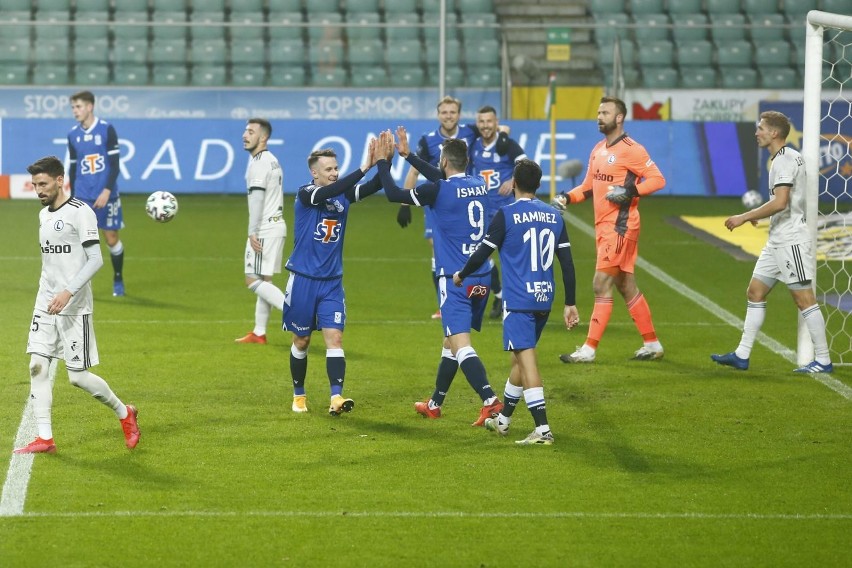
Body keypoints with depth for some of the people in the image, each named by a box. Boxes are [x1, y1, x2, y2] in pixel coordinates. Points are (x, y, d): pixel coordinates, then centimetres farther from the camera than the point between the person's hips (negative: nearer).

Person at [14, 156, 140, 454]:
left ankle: (124, 413, 19)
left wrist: (68, 292, -26)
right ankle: (45, 438, -1)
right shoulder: (43, 215, 13)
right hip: (45, 304, 7)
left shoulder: (80, 212, -11)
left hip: (75, 307, -7)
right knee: (38, 366, -4)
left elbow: (95, 259, -18)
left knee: (78, 376, -4)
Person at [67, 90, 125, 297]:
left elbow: (115, 164, -7)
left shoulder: (106, 129, -6)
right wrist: (73, 196, 13)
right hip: (82, 196, 2)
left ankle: (118, 280, 24)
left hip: (105, 196, -2)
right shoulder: (73, 135, 5)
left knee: (111, 238, 5)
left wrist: (107, 191, -15)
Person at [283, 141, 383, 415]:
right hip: (303, 279, -3)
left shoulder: (343, 194, 1)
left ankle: (336, 397, -20)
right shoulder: (305, 195, -13)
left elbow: (373, 186, -12)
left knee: (334, 338, -10)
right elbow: (327, 193, -33)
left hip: (332, 282, 3)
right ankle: (299, 395, 26)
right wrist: (364, 168, -39)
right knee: (301, 341, 10)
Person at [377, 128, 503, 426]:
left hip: (456, 279, -8)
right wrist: (407, 155, 30)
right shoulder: (478, 185, 8)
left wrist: (383, 161, 8)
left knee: (460, 344, -13)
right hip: (482, 277, 8)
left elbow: (394, 194, -6)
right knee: (452, 340, 20)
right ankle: (434, 404, 33)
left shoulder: (439, 190, -13)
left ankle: (490, 400, -29)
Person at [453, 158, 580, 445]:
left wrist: (461, 275, 15)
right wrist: (570, 304, 13)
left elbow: (483, 253, -4)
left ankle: (543, 429, -18)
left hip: (518, 300, -6)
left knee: (527, 359, -9)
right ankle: (502, 420, 35)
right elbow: (567, 263, 8)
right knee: (520, 358, 20)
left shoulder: (506, 214, -8)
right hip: (544, 299, 6)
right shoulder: (554, 216, 8)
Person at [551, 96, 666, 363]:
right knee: (626, 287, 13)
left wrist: (630, 191, -25)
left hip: (620, 227, -9)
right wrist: (567, 197, 6)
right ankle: (652, 344, 22)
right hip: (603, 227, 9)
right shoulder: (598, 150, 15)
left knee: (601, 285, -9)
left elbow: (657, 179, -14)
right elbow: (588, 187, 22)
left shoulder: (630, 149, -12)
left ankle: (589, 349, -5)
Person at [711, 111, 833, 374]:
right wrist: (758, 214, 20)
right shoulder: (786, 158, 16)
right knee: (755, 292, 10)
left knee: (804, 298, -7)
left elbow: (780, 202, -25)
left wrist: (744, 217, -19)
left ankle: (823, 360, -3)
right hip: (777, 241, 11)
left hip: (791, 241, -11)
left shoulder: (784, 161, -15)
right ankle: (742, 355, 12)